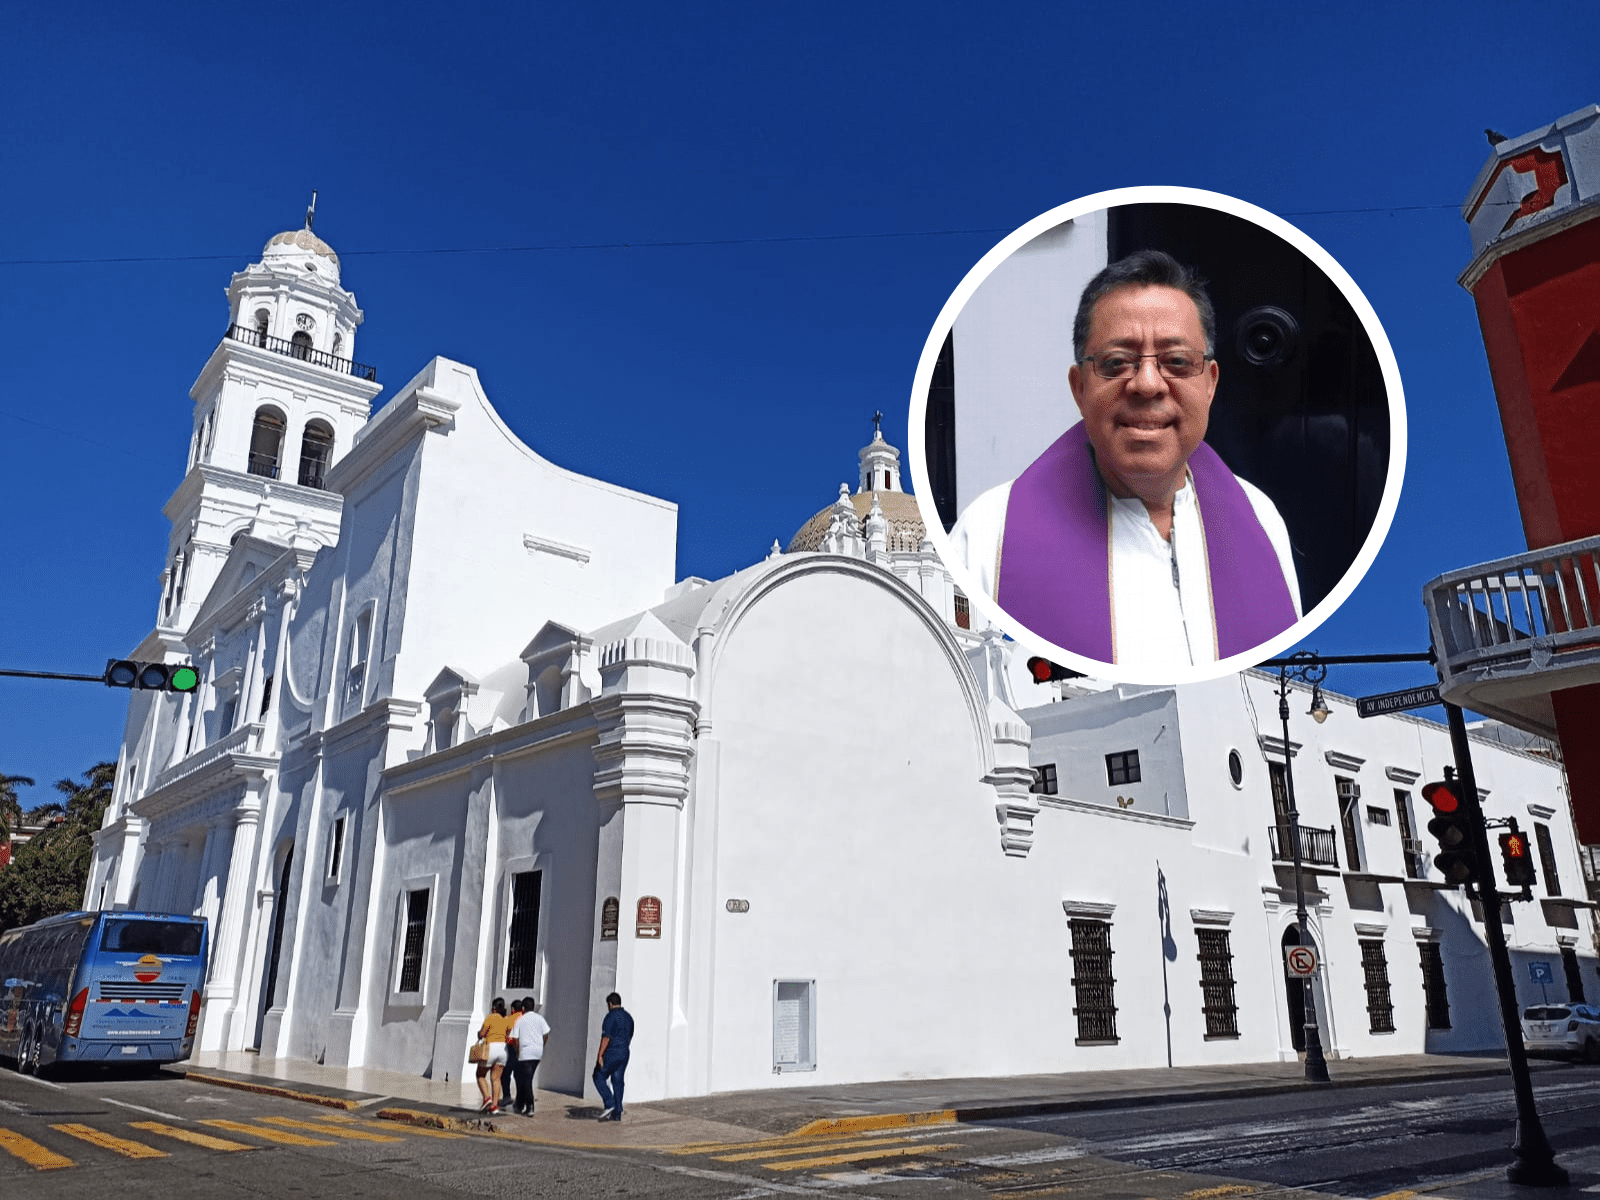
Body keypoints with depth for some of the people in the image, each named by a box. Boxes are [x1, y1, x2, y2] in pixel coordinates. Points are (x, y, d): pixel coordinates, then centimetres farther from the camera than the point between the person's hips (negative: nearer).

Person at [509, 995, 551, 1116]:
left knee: (526, 1080, -1)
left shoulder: (519, 1020, -2)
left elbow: (516, 1039, -4)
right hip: (538, 1053, 5)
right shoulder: (540, 1018, 7)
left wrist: (517, 1052, 6)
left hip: (525, 1053, -5)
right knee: (526, 1078, 18)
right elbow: (546, 1035, 4)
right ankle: (519, 1105, 26)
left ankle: (529, 1108, -7)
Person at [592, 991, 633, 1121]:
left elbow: (606, 1037, -18)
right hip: (624, 1054, 7)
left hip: (611, 1053, -7)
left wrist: (600, 1055, -17)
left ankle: (609, 1104, -5)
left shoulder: (611, 1016, -12)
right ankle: (617, 1113, 8)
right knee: (617, 1081, 9)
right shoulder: (628, 1017, 13)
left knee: (599, 1077, 6)